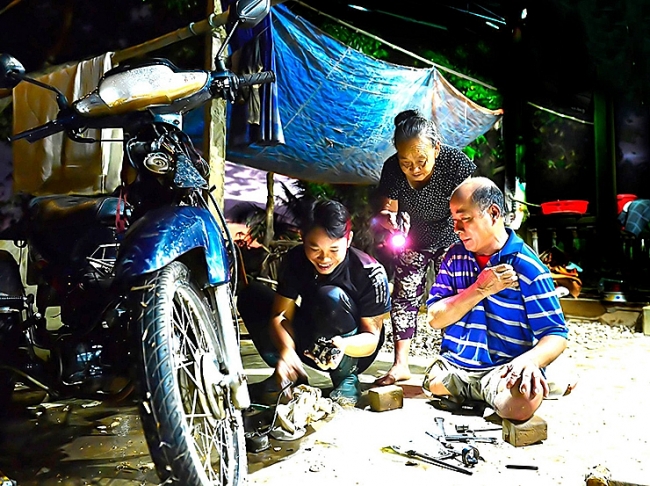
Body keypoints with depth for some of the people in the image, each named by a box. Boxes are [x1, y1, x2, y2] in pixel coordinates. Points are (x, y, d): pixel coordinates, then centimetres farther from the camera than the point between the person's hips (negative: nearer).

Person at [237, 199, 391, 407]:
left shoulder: (370, 272, -25)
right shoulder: (295, 260, -15)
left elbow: (372, 338, -21)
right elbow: (279, 315, -18)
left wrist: (344, 345, -44)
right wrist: (286, 350, -39)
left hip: (355, 350, -4)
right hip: (311, 343, 4)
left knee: (331, 297, -35)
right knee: (250, 297, -11)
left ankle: (347, 380, -13)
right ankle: (290, 375, -3)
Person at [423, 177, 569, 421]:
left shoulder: (528, 267, -9)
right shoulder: (455, 256, 4)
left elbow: (556, 335, -8)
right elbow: (435, 318, -2)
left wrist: (529, 360, -30)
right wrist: (480, 290, -15)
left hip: (503, 370, -6)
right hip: (452, 367, 6)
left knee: (522, 401, -35)